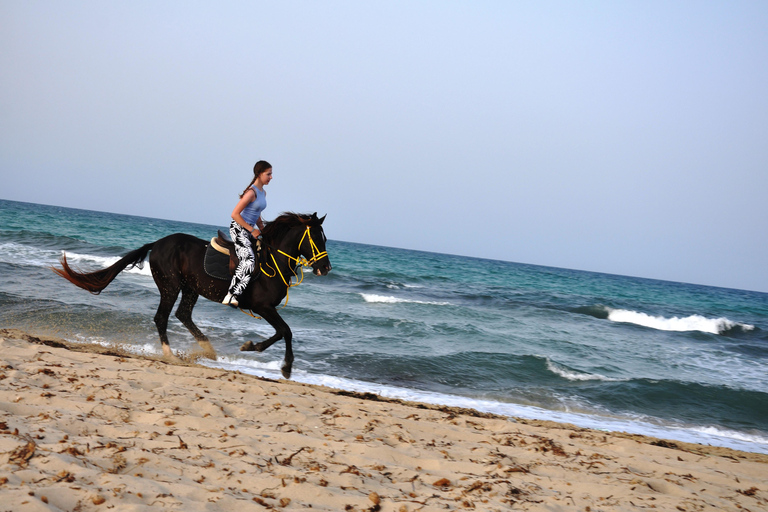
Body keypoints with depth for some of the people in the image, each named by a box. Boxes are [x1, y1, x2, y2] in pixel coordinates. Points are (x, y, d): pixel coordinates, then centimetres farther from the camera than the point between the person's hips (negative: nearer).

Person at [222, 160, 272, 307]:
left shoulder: (263, 193, 14)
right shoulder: (252, 192, -15)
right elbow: (235, 214, -18)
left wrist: (263, 231, 12)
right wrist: (252, 230, -15)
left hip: (249, 230, 10)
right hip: (238, 229, -10)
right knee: (249, 260, -27)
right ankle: (231, 296, -32)